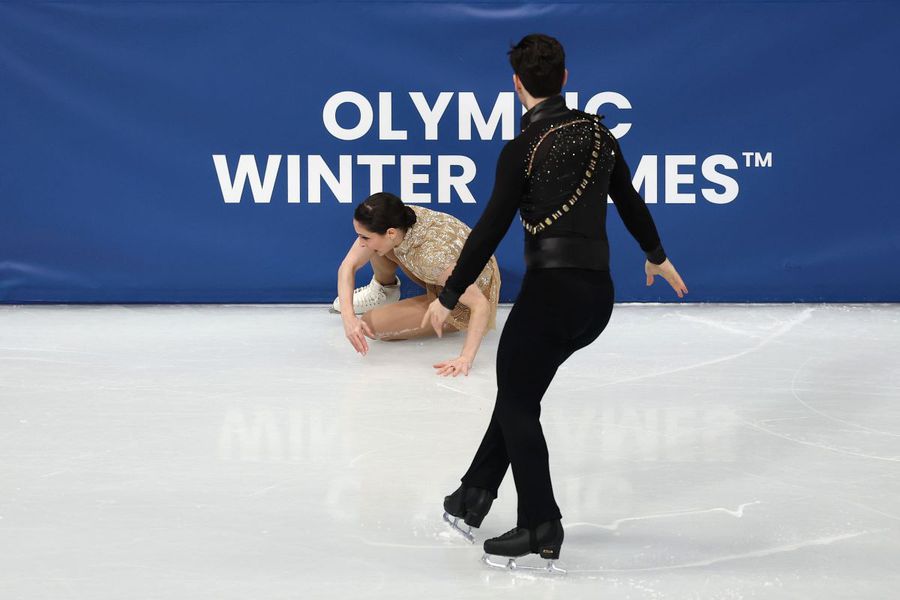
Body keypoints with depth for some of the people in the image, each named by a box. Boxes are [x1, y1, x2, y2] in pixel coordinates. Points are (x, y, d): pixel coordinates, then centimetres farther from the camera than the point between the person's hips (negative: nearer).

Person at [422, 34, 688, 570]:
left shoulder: (522, 149, -11)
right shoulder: (599, 133, 7)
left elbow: (491, 230, -12)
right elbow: (630, 202, 19)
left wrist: (449, 296, -5)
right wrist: (657, 256, 36)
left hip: (551, 289, -7)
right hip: (599, 295, 7)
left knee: (517, 403, 6)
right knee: (519, 390, 19)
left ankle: (541, 528, 6)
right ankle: (476, 492, 23)